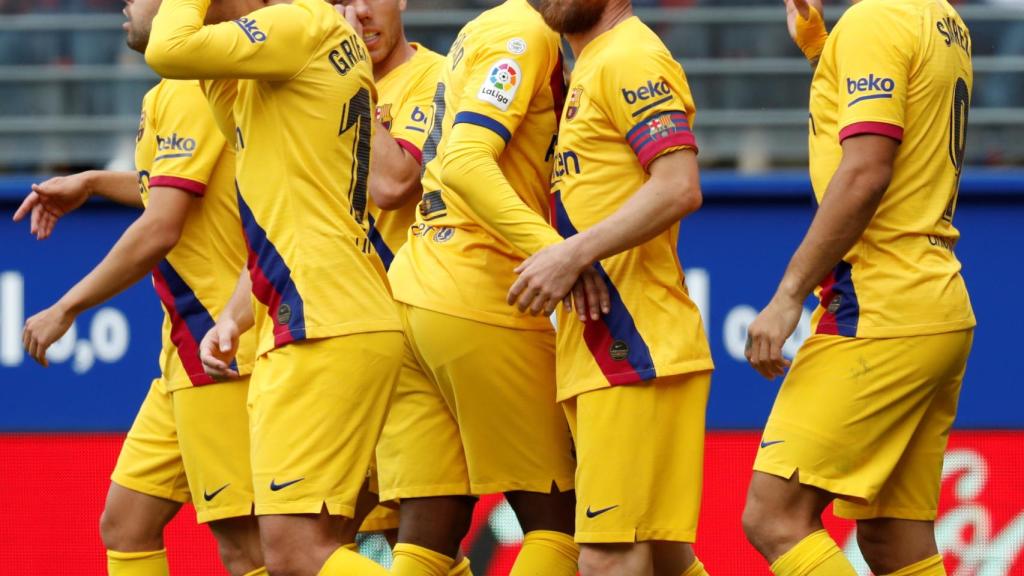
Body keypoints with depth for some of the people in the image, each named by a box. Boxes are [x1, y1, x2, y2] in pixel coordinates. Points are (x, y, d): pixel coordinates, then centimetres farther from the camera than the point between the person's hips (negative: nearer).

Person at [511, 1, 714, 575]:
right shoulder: (589, 67, 22)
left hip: (636, 349, -10)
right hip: (596, 350, 10)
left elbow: (679, 188, -21)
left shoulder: (631, 60, -9)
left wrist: (575, 254, -23)